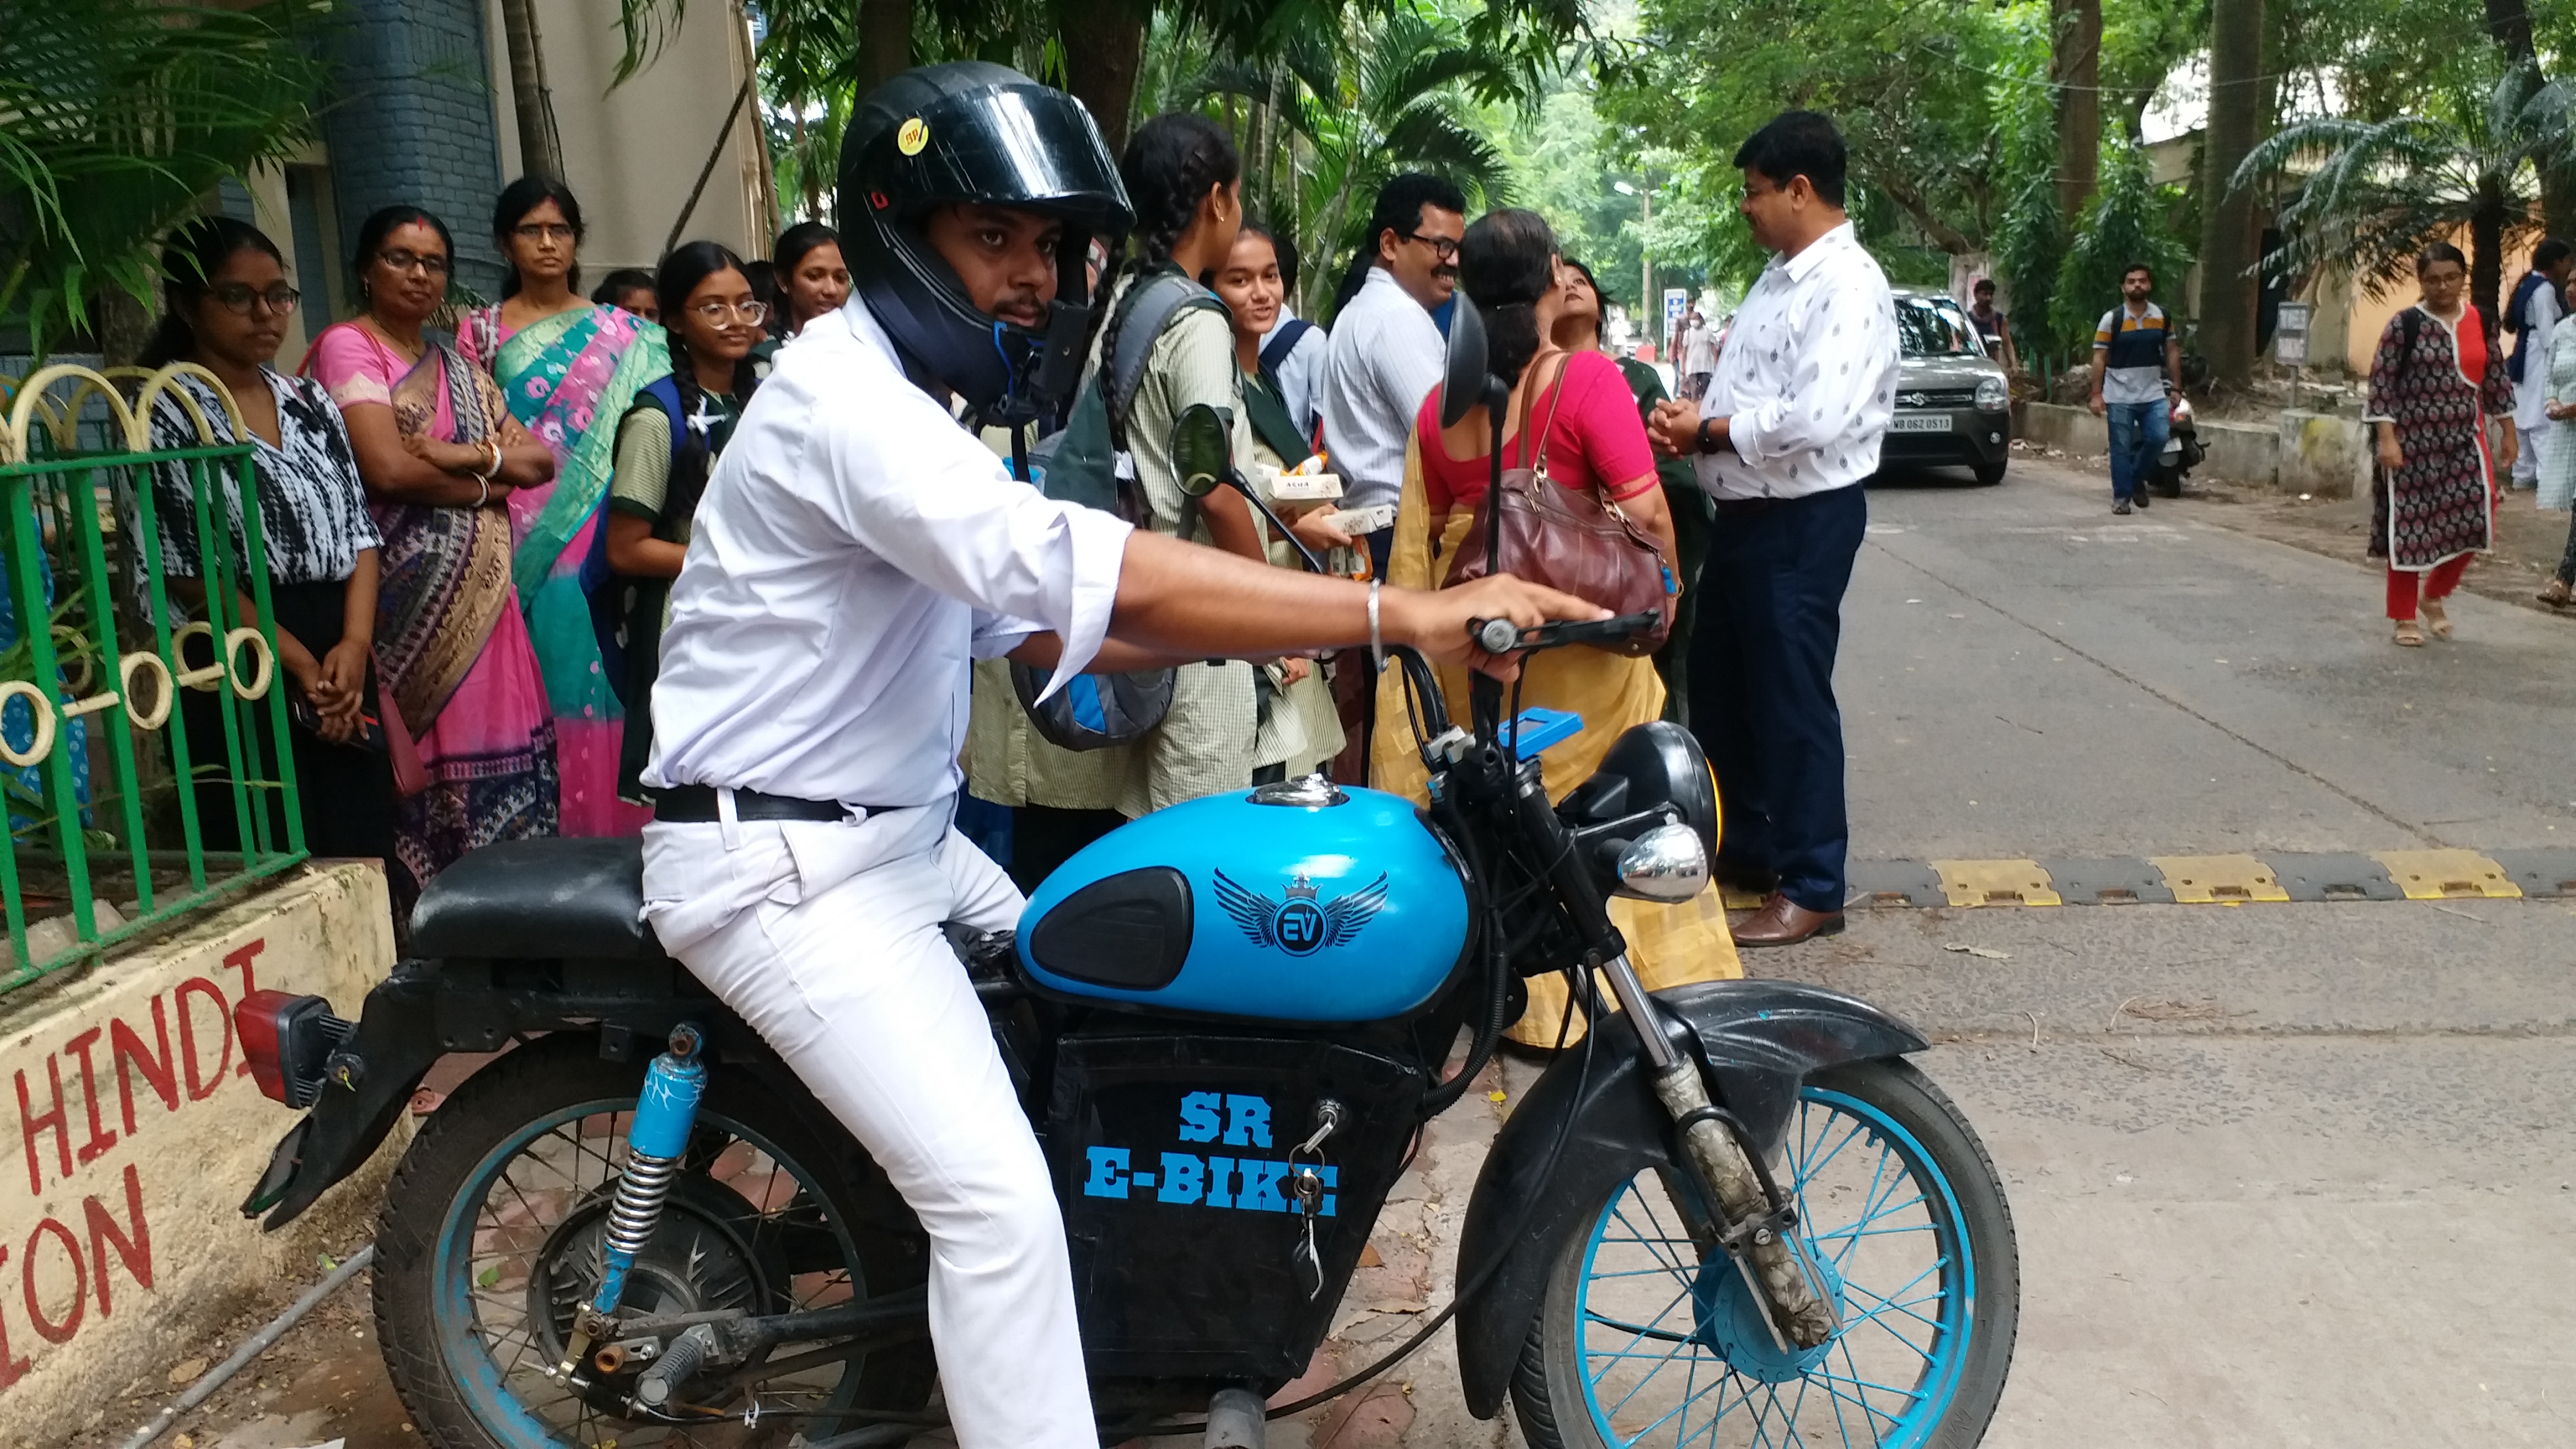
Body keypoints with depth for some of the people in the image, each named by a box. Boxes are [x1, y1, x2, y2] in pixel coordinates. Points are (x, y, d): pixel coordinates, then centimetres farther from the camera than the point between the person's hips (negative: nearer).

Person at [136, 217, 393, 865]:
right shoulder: (166, 413, -4)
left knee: (362, 859, 7)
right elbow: (191, 570, -10)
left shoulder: (309, 400, 14)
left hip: (344, 662, 6)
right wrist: (298, 661, -14)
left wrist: (354, 645, -6)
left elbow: (359, 531, 9)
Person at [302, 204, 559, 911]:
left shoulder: (460, 367, 20)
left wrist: (459, 455, -7)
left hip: (483, 598, 6)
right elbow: (387, 468, -14)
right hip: (409, 602, -6)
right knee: (428, 770, -6)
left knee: (499, 760, 3)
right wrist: (483, 485, -1)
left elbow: (538, 460, 10)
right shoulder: (348, 346, -1)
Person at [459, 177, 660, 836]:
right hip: (525, 545, 0)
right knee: (548, 681, -1)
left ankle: (618, 820, 7)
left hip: (605, 542, 0)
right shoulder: (480, 331, 9)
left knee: (610, 683, -1)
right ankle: (555, 828, 6)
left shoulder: (618, 331, 9)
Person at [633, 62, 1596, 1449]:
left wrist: (1246, 633, 2)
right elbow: (1089, 573, -36)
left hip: (899, 830, 10)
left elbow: (1028, 616, 14)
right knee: (1002, 1199, -19)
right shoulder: (843, 395, -22)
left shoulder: (926, 400, 13)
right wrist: (1403, 614, -37)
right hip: (780, 864, -10)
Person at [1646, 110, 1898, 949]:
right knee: (1718, 681, 18)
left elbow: (1816, 419, -28)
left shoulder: (1847, 286, -17)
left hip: (1804, 520, -10)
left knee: (1792, 697, -1)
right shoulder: (1778, 277, 14)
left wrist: (1708, 431, -16)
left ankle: (1811, 887, 12)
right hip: (1744, 510, 10)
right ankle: (1741, 846, 35)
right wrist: (1691, 424, -3)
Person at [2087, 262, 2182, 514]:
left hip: (2153, 394, 3)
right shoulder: (2111, 319, -4)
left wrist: (2175, 388, 7)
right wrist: (2097, 394, -10)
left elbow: (2172, 353, 12)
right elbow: (2099, 358, -4)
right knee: (2121, 449, 0)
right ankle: (2121, 496, 9)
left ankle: (2137, 479, 14)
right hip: (2120, 396, -2)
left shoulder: (2162, 317, 6)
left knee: (2159, 437, -10)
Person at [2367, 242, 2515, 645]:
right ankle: (2405, 618, 13)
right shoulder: (2404, 325, -7)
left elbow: (2496, 379, 13)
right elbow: (2381, 382, -9)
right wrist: (2387, 438, -16)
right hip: (2414, 441, -4)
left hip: (2465, 440, 4)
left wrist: (2509, 433, 12)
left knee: (2472, 521, -4)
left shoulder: (2482, 323, 6)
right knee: (2409, 526, 1)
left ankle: (2433, 596, 22)